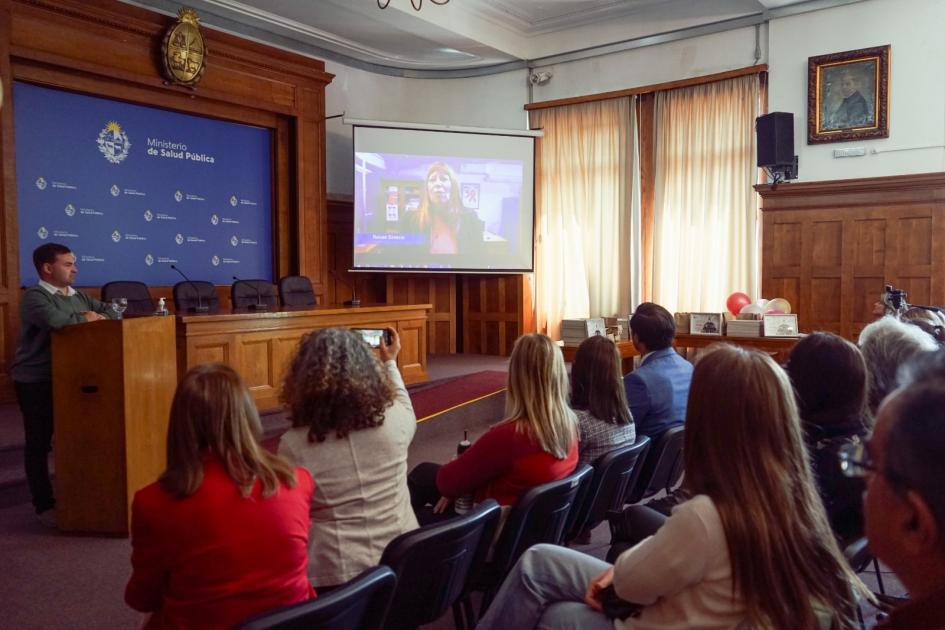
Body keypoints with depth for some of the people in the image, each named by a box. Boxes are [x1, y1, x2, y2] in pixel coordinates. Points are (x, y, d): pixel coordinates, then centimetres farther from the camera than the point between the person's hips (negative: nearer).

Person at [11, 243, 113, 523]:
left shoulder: (79, 296, 12)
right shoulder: (34, 296, -12)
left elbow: (110, 312, 14)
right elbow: (55, 320, -32)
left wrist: (100, 317, -8)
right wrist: (84, 318, -14)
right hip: (35, 381, -7)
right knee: (39, 442, 3)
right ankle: (44, 505, 11)